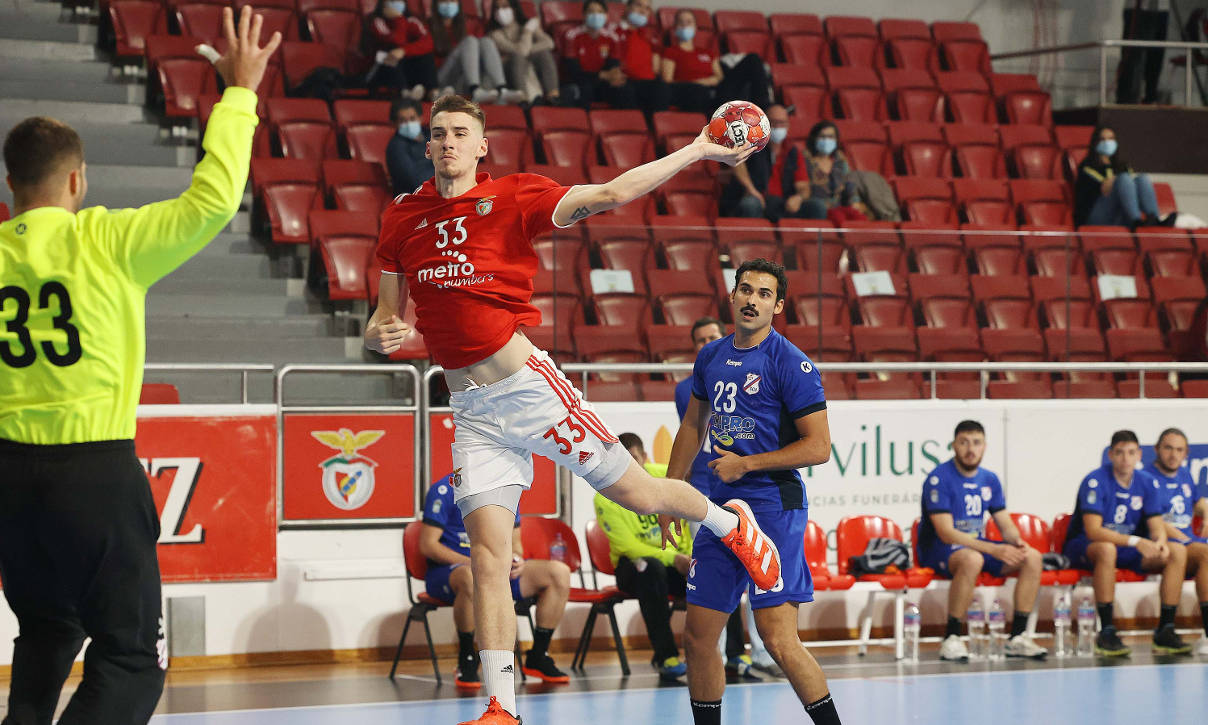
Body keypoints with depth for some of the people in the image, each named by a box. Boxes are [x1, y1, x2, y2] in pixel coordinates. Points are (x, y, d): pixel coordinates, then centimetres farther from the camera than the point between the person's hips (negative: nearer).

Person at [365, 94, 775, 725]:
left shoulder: (511, 197, -4)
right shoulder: (401, 218, 7)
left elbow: (610, 194, -10)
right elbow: (384, 319, 15)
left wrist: (696, 152, -15)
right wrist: (380, 336, -9)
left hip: (526, 384, -3)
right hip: (471, 409, 3)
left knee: (637, 493, 3)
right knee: (487, 556, -4)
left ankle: (730, 524, 36)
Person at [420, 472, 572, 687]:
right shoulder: (445, 490, -8)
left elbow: (514, 543, 18)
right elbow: (428, 545, -13)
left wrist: (516, 560, -8)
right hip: (448, 571, -6)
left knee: (559, 572, -11)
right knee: (471, 578, -43)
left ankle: (537, 657, -3)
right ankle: (466, 660, -25)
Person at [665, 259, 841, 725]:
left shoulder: (790, 364, -9)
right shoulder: (711, 357, 12)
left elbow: (819, 447, -12)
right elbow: (693, 426, 26)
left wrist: (744, 464, -11)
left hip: (773, 508, -7)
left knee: (779, 642, -14)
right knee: (698, 637, 8)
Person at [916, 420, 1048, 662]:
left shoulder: (990, 480, 8)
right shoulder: (939, 479, -15)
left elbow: (1006, 524, 11)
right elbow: (946, 533, -22)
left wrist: (1017, 541, -16)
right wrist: (994, 550, -30)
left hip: (976, 544, 7)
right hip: (938, 550, -7)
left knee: (1032, 558, -9)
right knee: (972, 559, -40)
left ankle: (1018, 637, -6)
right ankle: (951, 639, -31)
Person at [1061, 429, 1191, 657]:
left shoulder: (1148, 483, 0)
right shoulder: (1096, 482, -18)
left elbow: (1156, 524, -3)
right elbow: (1093, 531, -27)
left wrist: (1160, 542, -29)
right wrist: (1135, 542, -38)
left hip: (1127, 551, 6)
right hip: (1084, 548, -6)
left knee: (1177, 551, -14)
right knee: (1107, 549, -41)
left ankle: (1165, 631, -14)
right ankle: (1106, 634, -37)